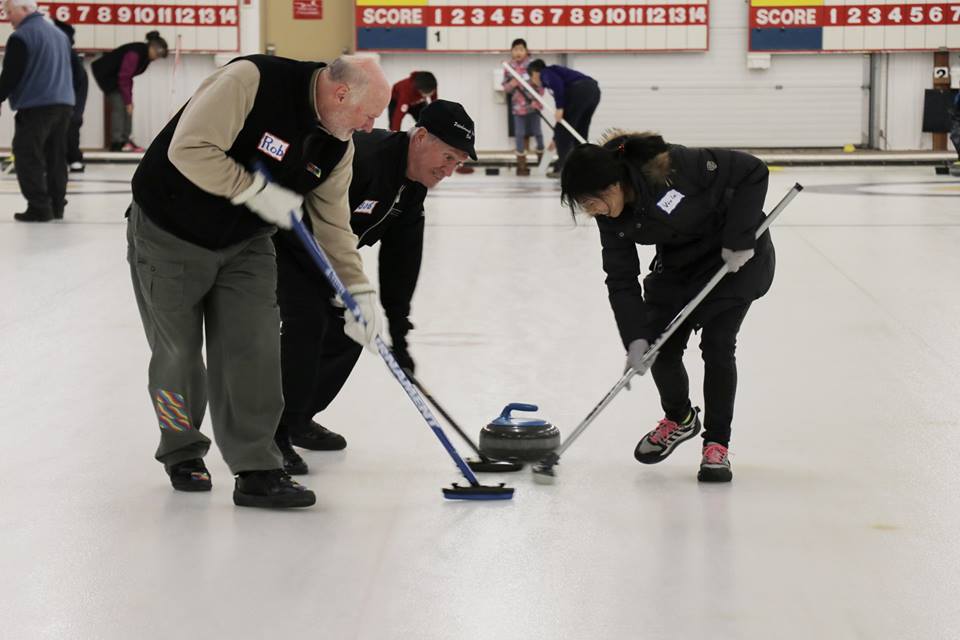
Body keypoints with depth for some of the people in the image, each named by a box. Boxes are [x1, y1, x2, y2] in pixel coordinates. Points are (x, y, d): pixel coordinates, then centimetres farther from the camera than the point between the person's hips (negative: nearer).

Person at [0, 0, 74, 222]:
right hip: (63, 104, 8)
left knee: (28, 158, -4)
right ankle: (56, 205, 13)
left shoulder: (21, 37, -10)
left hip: (35, 107, -8)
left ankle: (39, 207, -9)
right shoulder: (59, 34, 17)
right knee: (56, 158, 11)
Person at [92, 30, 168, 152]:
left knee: (127, 105, 3)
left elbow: (127, 77, 5)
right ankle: (117, 142, -17)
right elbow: (124, 78, -30)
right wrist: (128, 101, -26)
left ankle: (125, 140, 4)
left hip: (115, 75, 9)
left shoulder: (146, 55, -3)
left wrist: (129, 99, 2)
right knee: (118, 105, -15)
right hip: (105, 74, -9)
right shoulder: (134, 54, -32)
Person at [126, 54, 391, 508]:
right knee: (178, 352, 4)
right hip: (170, 235, -6)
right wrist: (257, 190, -29)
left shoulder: (338, 143, -4)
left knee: (256, 351, -5)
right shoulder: (252, 81, -28)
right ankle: (182, 453, 26)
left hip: (245, 245, 6)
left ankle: (256, 470, 0)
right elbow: (188, 149, -33)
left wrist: (358, 288, -1)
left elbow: (332, 219, 5)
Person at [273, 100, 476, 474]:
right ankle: (274, 436, -15)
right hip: (281, 238, -10)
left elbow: (401, 261, 1)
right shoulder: (362, 157, -34)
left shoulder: (412, 188, -3)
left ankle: (298, 418, 21)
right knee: (307, 320, -22)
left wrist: (398, 332, -3)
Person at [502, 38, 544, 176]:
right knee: (520, 134, 3)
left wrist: (537, 100, -15)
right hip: (518, 106, 1)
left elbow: (541, 84, -6)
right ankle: (521, 164, 11)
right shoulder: (508, 67, -4)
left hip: (533, 104, -1)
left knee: (537, 132, 9)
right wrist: (511, 85, -19)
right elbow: (505, 87, 3)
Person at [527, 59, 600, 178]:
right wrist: (556, 138, 45)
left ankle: (562, 169, 5)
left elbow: (557, 83, -14)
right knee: (580, 131, 19)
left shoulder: (545, 73, 12)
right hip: (594, 90, 8)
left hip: (579, 91, -8)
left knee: (562, 131, 4)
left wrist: (559, 108, -14)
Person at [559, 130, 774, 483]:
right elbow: (622, 279, -10)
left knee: (717, 343, -14)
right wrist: (635, 337, -21)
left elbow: (752, 171, -27)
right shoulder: (612, 217, -14)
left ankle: (717, 445, -1)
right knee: (661, 346, -1)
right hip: (678, 263, 6)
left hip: (737, 254, -6)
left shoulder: (673, 166, -34)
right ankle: (679, 419, 28)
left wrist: (740, 239, -28)